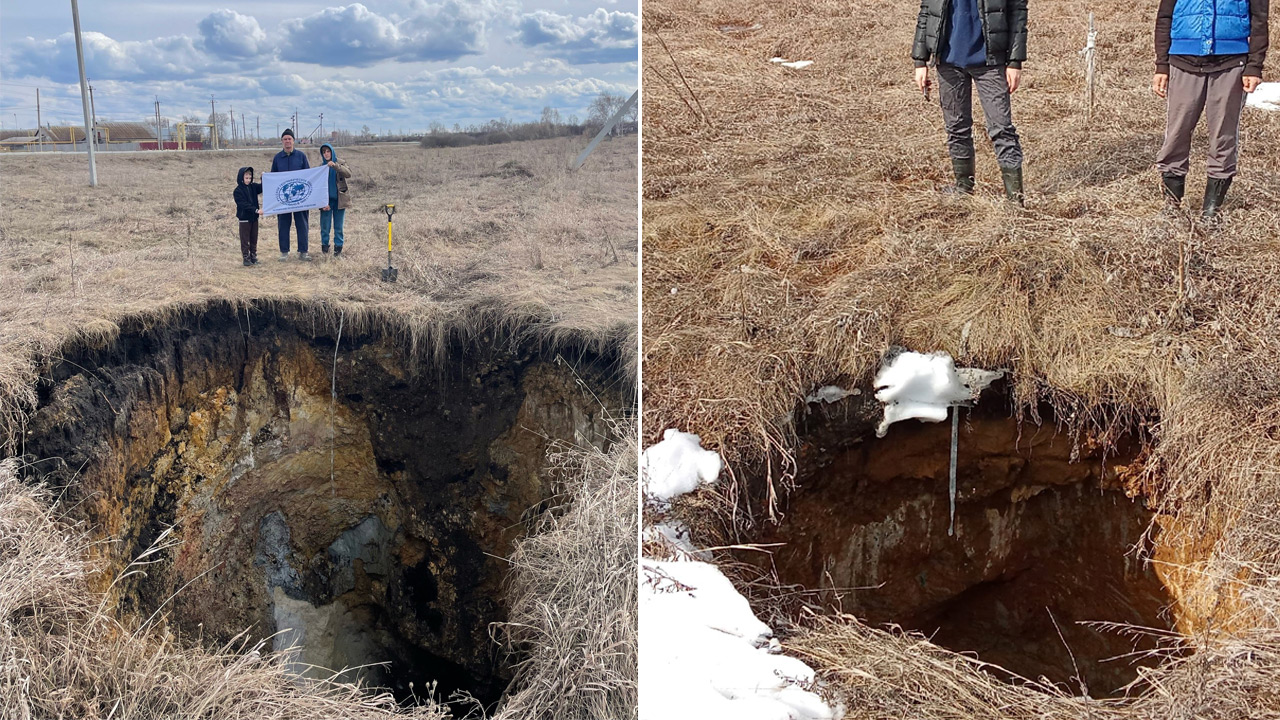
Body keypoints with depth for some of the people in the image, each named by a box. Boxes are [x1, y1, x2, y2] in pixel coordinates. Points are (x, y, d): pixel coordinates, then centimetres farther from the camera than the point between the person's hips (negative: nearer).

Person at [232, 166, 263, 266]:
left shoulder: (253, 187, 5)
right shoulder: (238, 191, -12)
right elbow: (244, 204, -19)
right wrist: (256, 210, -27)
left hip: (254, 217, 5)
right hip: (244, 218, -5)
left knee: (254, 239, 12)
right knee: (245, 239, 2)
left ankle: (253, 256, 20)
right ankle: (246, 257, 8)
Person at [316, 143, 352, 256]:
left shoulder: (340, 163, 3)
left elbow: (348, 174, -18)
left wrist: (335, 166, -31)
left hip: (339, 200, 0)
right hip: (326, 201, 1)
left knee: (338, 227, 4)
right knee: (324, 227, 1)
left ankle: (338, 248, 12)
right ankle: (324, 247, 12)